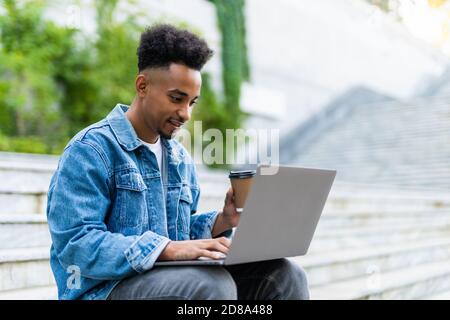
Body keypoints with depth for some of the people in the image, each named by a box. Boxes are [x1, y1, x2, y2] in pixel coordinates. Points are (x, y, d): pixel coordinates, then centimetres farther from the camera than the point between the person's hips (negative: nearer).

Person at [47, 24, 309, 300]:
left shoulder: (181, 159, 15)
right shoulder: (91, 148, -9)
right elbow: (75, 244, -19)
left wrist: (222, 221, -1)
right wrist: (169, 249, -28)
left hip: (173, 277, 7)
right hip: (106, 288, -7)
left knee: (284, 275, -10)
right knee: (212, 285, -34)